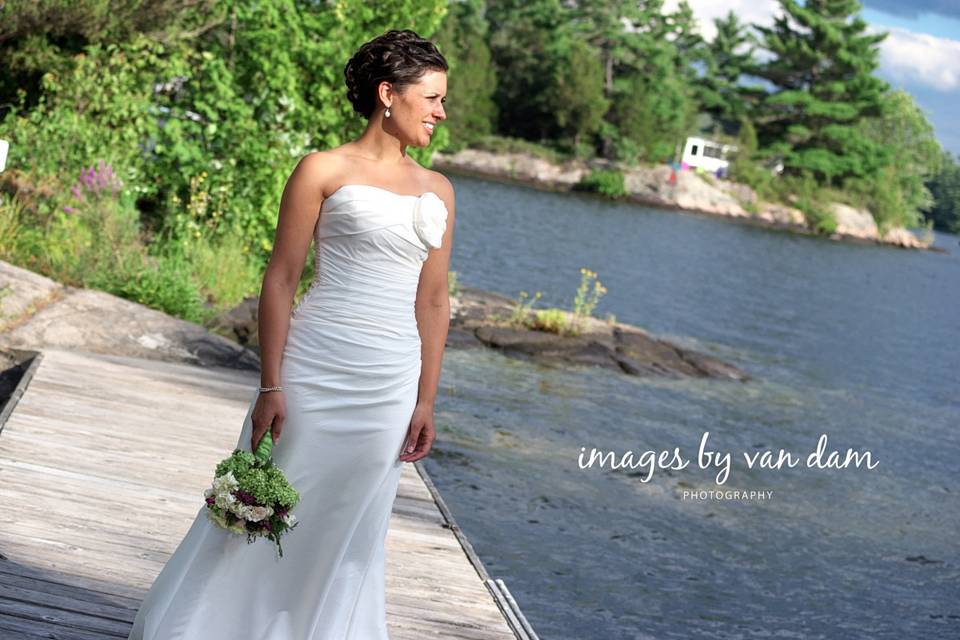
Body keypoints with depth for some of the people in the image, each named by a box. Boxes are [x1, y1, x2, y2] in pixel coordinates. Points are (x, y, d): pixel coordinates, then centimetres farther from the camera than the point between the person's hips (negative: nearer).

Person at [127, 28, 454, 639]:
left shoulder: (437, 191, 12)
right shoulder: (324, 171, -2)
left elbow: (434, 301, 13)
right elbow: (281, 278, -4)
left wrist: (426, 402, 9)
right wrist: (271, 386, -10)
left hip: (390, 386, 4)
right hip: (315, 371, -4)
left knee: (349, 538, 9)